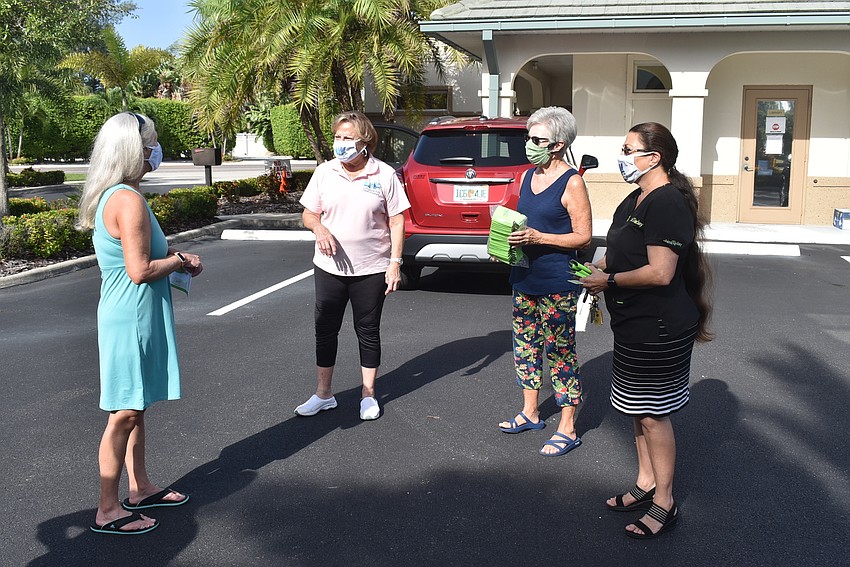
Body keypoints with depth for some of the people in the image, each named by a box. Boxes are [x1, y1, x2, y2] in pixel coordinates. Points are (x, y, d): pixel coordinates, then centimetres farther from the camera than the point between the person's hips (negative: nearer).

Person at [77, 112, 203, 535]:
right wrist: (179, 260, -9)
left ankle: (140, 488, 32)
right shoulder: (129, 200, -21)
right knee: (125, 412, -1)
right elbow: (140, 271, -24)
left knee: (136, 406, 19)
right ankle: (108, 511, 11)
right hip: (131, 318, -10)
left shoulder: (110, 196, 10)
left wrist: (174, 257, 9)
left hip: (131, 315, 10)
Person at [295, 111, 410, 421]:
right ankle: (324, 393, 25)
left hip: (371, 269, -2)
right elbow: (308, 214, 7)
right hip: (329, 267, 3)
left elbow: (396, 221, -3)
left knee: (368, 332, 9)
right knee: (325, 330, 10)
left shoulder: (384, 174, -5)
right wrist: (318, 227, -16)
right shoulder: (324, 172, 2)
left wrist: (395, 262, -10)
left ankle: (368, 395, 24)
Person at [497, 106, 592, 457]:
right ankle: (530, 413, 32)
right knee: (525, 346, 16)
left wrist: (537, 237, -23)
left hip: (557, 284, -8)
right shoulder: (527, 177, 11)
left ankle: (567, 430, 9)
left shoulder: (571, 183, -12)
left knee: (560, 352, -1)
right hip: (524, 279, 8)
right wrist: (508, 238, 2)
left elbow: (583, 236, -13)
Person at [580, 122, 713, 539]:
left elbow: (660, 272, -27)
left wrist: (609, 280, -16)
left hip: (660, 329, -10)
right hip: (635, 324, 10)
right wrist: (597, 267, 4)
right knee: (639, 410, 19)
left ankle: (664, 504, 15)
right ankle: (646, 485, 34)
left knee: (653, 414, 1)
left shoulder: (667, 203, -21)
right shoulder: (637, 199, 11)